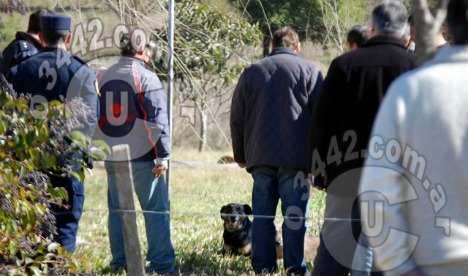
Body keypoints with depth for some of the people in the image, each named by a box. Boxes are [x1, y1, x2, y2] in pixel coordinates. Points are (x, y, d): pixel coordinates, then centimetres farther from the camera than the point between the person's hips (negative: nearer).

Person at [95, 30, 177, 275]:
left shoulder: (102, 78, 11)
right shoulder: (146, 77, -8)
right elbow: (157, 119, -13)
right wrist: (163, 155, -11)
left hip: (112, 158, 6)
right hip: (142, 157, -6)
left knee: (117, 210, 10)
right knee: (156, 210, -2)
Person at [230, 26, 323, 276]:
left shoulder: (251, 72, 12)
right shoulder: (309, 71, 3)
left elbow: (237, 118, 13)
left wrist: (240, 155, 21)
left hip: (260, 158, 3)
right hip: (296, 159, -3)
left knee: (262, 216, 7)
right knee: (294, 217, -1)